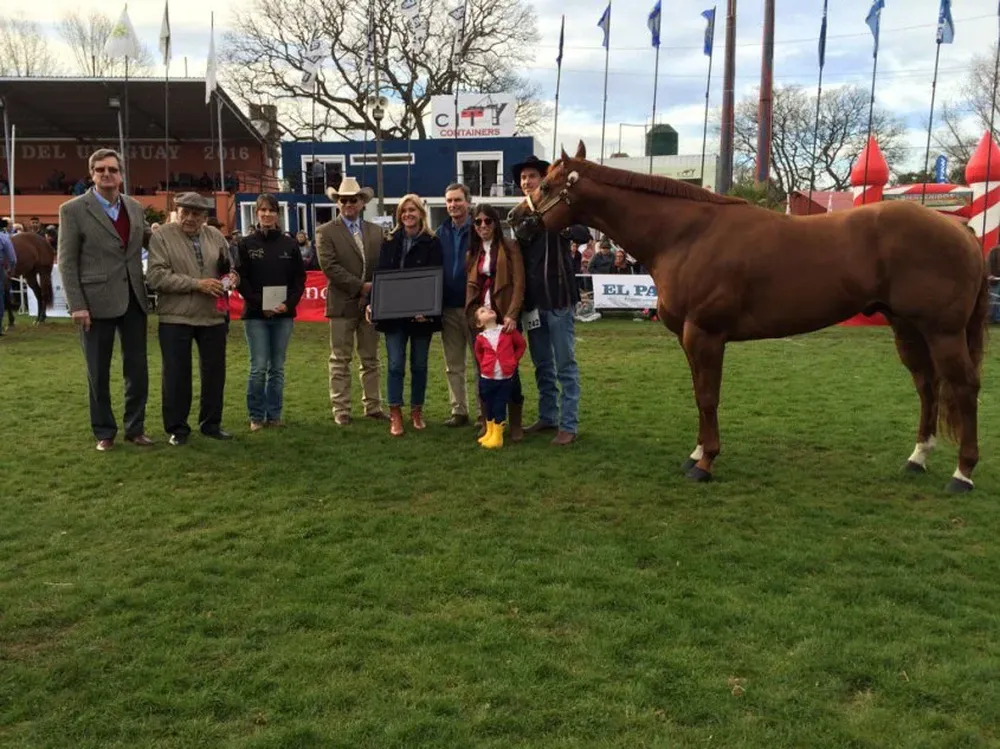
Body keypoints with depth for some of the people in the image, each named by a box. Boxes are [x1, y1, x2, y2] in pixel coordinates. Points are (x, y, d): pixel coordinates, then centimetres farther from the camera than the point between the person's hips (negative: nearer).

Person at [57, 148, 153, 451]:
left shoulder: (135, 208, 9)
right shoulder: (73, 209, -4)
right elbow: (67, 262, -6)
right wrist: (77, 305, -12)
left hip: (133, 300, 4)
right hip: (97, 302, -4)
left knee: (138, 369, 8)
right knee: (98, 373, 6)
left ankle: (135, 428, 21)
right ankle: (104, 432, 19)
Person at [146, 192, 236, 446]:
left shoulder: (216, 236, 8)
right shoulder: (161, 236, -6)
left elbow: (228, 267, 20)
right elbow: (156, 276, -14)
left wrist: (231, 277, -4)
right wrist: (197, 284, -19)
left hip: (213, 316, 4)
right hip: (175, 318, -4)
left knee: (214, 372, 11)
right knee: (177, 375, 4)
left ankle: (211, 423, 26)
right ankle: (177, 428, 17)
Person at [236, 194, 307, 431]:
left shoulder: (289, 244, 6)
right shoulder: (246, 244, 2)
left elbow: (300, 278, 6)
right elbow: (241, 280, -2)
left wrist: (289, 303, -8)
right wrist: (260, 304, -13)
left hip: (283, 314, 2)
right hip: (255, 314, -2)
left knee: (277, 367, 7)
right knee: (258, 367, -3)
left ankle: (274, 414, 16)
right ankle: (256, 416, 9)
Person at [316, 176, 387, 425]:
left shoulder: (375, 231, 10)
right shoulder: (326, 232, -2)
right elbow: (330, 267, -12)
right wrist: (361, 286, -15)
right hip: (343, 304, -4)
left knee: (371, 359, 10)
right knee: (340, 360, 3)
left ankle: (372, 406, 18)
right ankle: (341, 409, 10)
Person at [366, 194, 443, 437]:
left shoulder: (432, 243, 0)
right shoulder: (390, 242, 8)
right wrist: (373, 303, -7)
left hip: (422, 313, -1)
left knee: (419, 365, 8)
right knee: (395, 365, 0)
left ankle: (416, 412, 21)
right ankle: (395, 415, 4)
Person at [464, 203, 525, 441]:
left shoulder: (510, 247, 0)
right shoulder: (472, 252, 15)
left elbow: (519, 283, -7)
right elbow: (470, 286, 14)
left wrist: (512, 315, -17)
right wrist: (474, 314, 0)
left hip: (504, 317, -4)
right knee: (483, 371, 6)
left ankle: (516, 424, 9)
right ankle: (487, 422, 16)